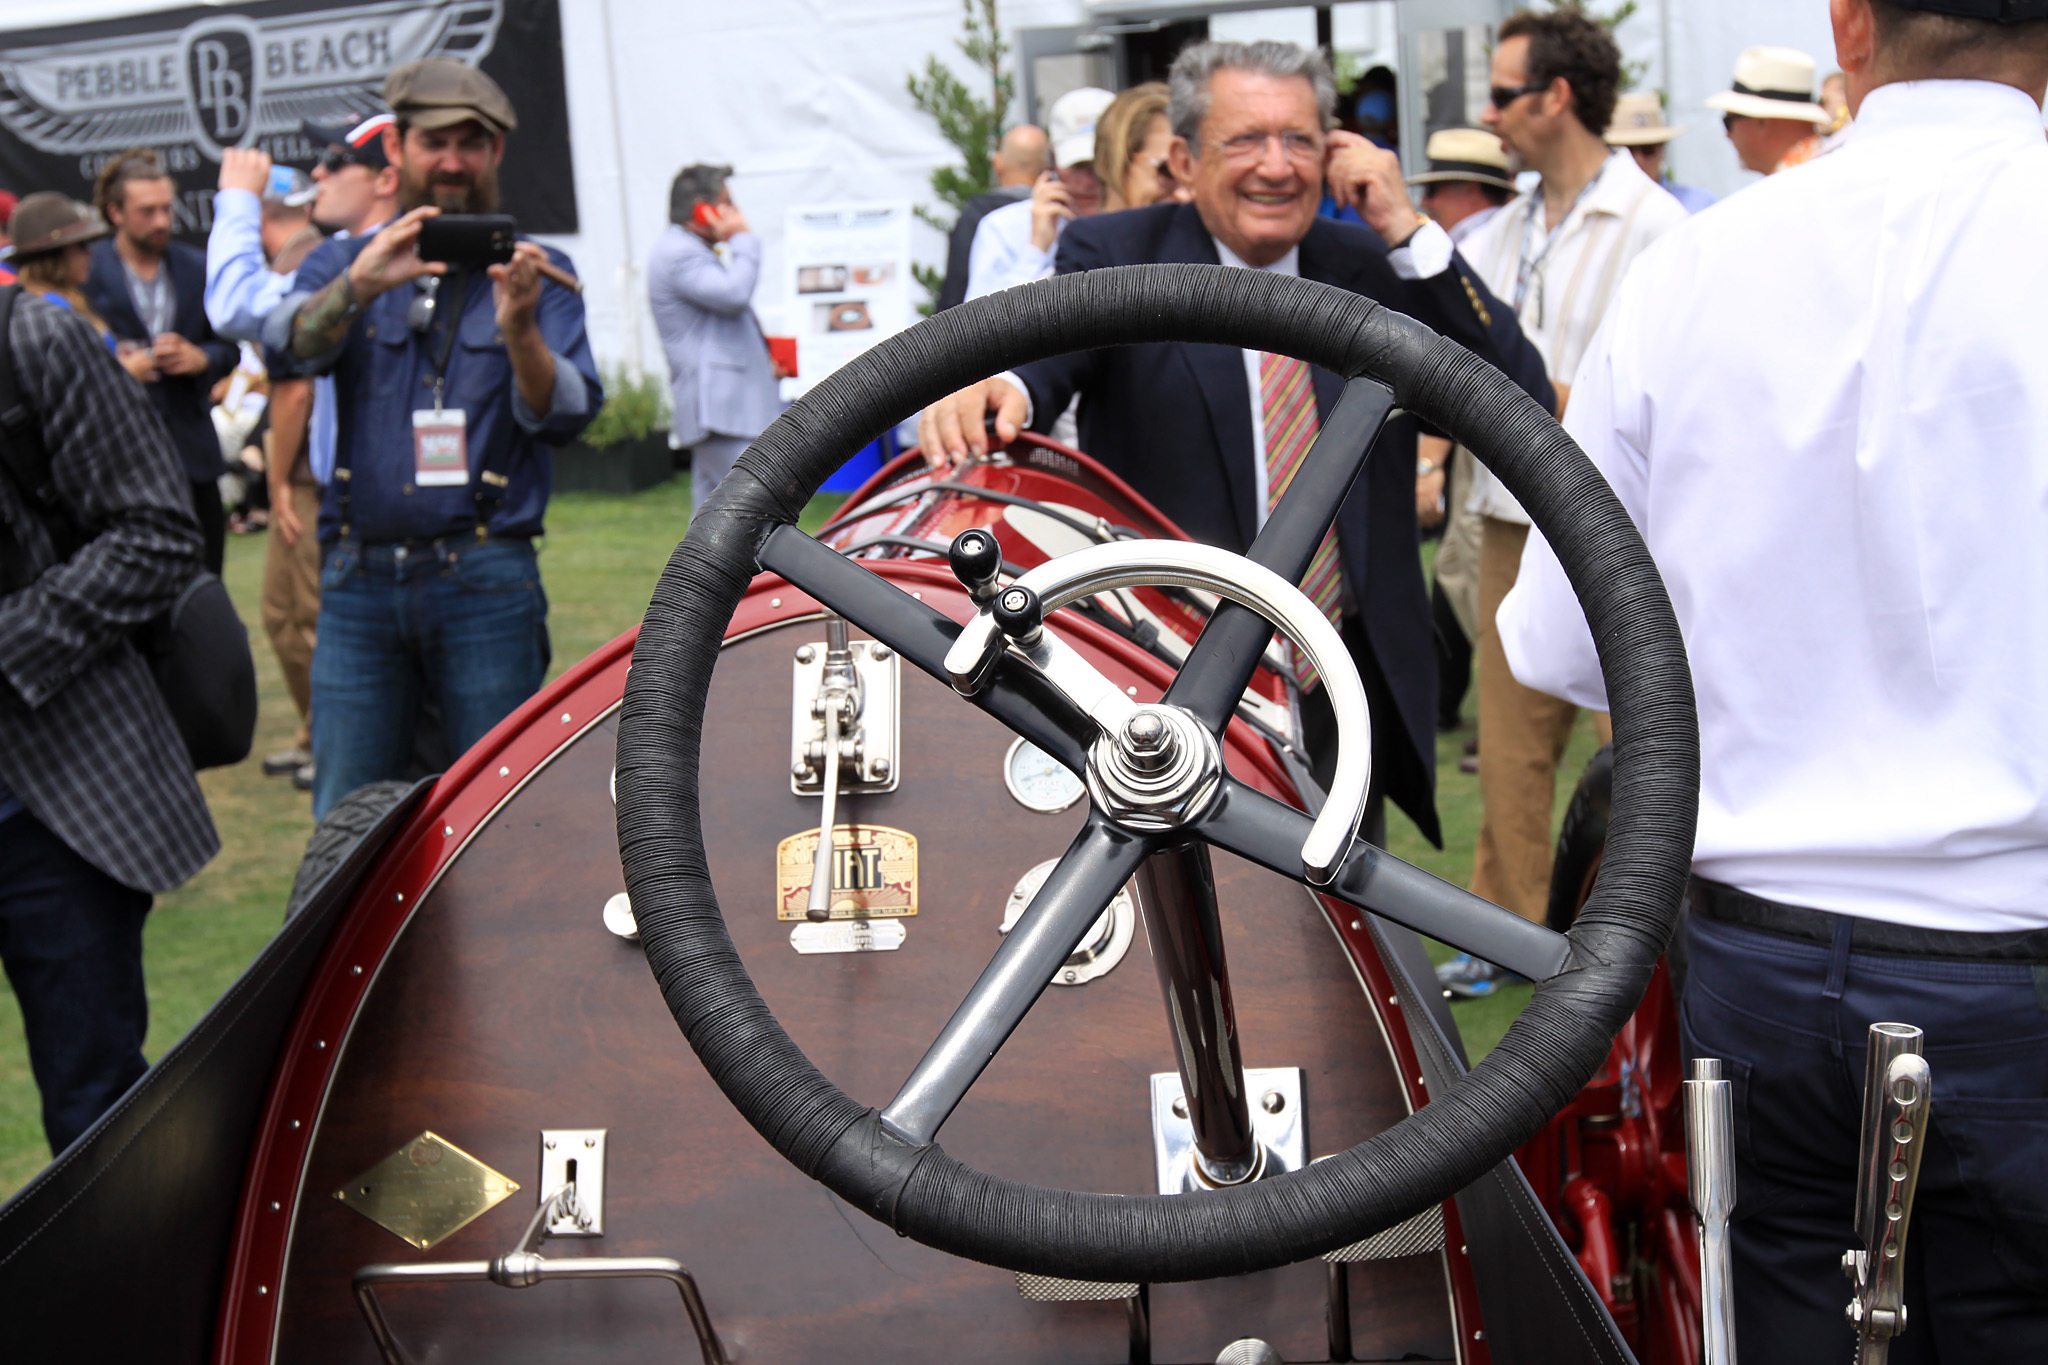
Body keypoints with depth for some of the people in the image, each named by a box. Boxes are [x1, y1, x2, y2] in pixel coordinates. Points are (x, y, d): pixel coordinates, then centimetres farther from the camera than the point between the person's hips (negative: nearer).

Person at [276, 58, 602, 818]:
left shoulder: (532, 271, 8)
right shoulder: (344, 265, 13)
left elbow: (568, 417, -4)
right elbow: (294, 345, -9)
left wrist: (519, 331, -23)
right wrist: (359, 285, -29)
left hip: (485, 582, -1)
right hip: (359, 578, 2)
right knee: (344, 819, 3)